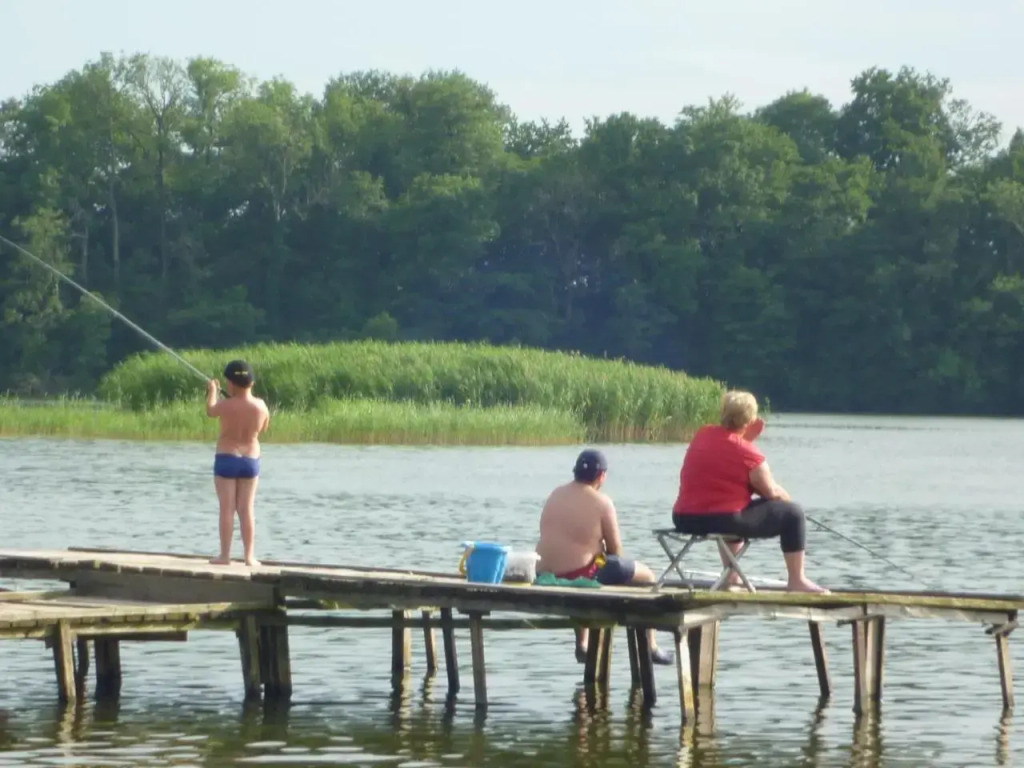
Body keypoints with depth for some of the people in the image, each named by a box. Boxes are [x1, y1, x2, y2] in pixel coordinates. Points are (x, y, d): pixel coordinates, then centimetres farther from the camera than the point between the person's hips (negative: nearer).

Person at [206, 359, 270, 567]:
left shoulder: (226, 405, -14)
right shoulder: (260, 406, -6)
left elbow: (210, 411, 9)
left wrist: (212, 391, 27)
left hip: (226, 459, -3)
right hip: (251, 459, 3)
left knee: (227, 508, 0)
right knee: (246, 509, 6)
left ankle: (225, 555, 0)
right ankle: (249, 556, 3)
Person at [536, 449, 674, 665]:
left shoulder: (555, 495, 9)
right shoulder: (601, 502, -10)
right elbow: (615, 549, -5)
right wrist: (605, 554, 17)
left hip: (545, 576, 7)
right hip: (581, 575, -7)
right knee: (646, 575, 13)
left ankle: (582, 646, 49)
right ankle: (651, 648, 18)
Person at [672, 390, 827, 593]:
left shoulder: (702, 434, 8)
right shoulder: (748, 453, -11)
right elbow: (772, 492, -2)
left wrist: (746, 440, 14)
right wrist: (787, 499, 20)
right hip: (724, 520, -8)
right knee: (793, 514, 5)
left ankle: (731, 576, 43)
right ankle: (797, 581, 8)